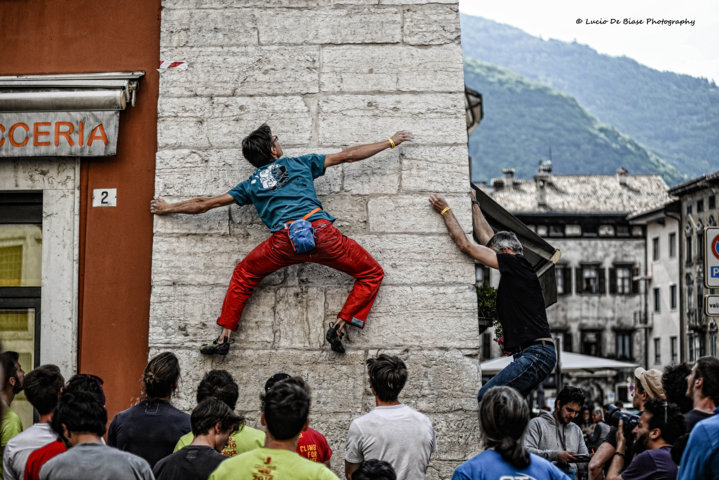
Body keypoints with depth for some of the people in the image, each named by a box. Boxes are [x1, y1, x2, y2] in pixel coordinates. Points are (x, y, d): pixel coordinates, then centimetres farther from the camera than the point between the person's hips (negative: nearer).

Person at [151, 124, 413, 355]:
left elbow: (205, 203, 29)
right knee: (372, 274, 11)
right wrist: (390, 142, 34)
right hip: (320, 231, -2)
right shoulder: (299, 163, 23)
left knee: (244, 275, 25)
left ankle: (225, 337, 17)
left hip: (285, 241, 2)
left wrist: (169, 208, 44)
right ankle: (339, 326, -3)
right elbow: (347, 155, 25)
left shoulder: (251, 185, 25)